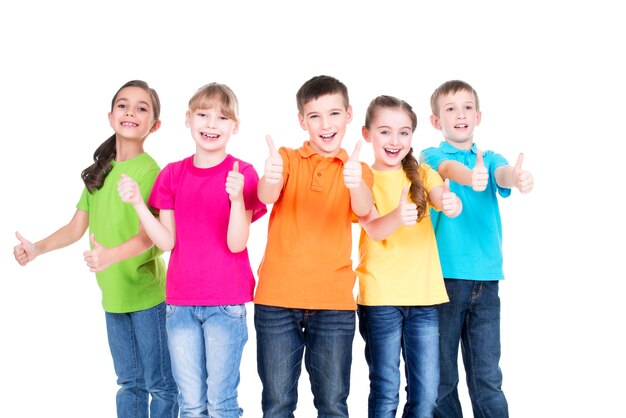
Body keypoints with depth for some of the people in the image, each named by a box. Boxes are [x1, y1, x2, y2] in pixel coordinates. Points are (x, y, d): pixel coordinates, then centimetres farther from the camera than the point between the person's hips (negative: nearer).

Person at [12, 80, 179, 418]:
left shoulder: (151, 171, -13)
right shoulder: (99, 170, 8)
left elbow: (150, 235, -24)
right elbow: (77, 227, 9)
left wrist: (110, 255, -41)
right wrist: (37, 248, -5)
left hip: (146, 292, -6)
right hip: (112, 293, 6)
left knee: (159, 383, 3)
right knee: (129, 381, 17)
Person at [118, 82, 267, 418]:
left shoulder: (242, 174, -5)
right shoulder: (172, 174, 6)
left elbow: (236, 243, -12)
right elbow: (167, 241, 3)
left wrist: (236, 197, -27)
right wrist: (137, 204, -9)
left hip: (226, 303, -3)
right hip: (180, 301, 4)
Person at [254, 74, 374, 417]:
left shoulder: (357, 169, 7)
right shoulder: (287, 158, 6)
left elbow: (363, 209, -14)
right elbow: (267, 196, -15)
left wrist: (355, 183, -38)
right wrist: (270, 179, -40)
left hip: (334, 302, 0)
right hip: (277, 298, 0)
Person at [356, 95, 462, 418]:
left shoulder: (422, 173, 8)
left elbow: (443, 199, -12)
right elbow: (374, 229, -16)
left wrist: (452, 203, -37)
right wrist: (398, 216, -39)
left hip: (425, 295, 3)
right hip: (380, 297, -3)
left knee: (426, 391, 4)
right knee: (385, 391, 2)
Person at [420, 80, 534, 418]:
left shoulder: (489, 159, 12)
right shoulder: (432, 156, 3)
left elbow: (503, 174, -11)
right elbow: (449, 168, -21)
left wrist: (518, 177, -37)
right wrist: (469, 177, -45)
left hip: (486, 277, 2)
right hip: (444, 276, -2)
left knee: (487, 376, 4)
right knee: (441, 376, 5)